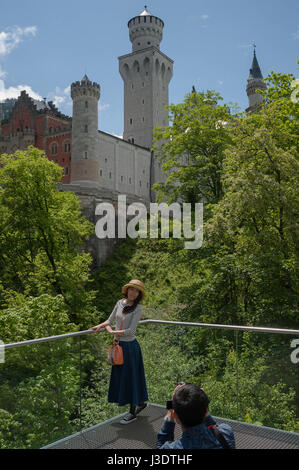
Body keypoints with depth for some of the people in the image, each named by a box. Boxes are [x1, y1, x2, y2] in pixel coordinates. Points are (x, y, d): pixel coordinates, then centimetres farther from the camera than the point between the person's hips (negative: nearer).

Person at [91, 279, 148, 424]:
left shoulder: (137, 308, -14)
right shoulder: (120, 303, 3)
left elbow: (131, 330, -19)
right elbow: (110, 321, 12)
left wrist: (112, 332, -14)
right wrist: (100, 326, -6)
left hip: (130, 345, -7)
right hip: (119, 344, 7)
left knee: (130, 376, 2)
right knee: (119, 376, 15)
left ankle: (133, 412, 18)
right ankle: (140, 403, 33)